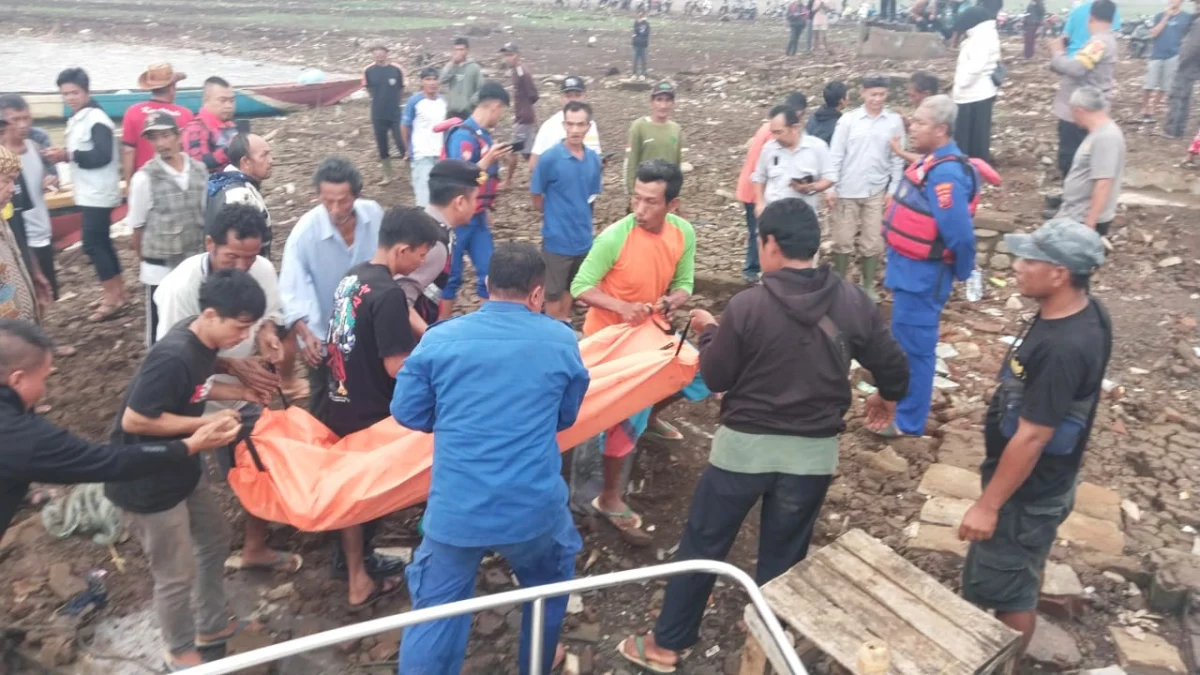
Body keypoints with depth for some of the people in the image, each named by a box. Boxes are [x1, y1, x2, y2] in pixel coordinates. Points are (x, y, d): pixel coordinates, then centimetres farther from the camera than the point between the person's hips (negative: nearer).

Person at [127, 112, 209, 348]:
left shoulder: (199, 171, 0)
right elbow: (138, 227, -3)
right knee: (161, 329, 9)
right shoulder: (144, 178, -11)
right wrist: (145, 260, 5)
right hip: (160, 268, -3)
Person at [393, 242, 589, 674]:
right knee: (549, 581, 29)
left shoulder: (439, 339, -3)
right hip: (534, 506, 1)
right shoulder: (561, 341, -2)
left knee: (436, 611, 13)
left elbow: (407, 413, 4)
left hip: (456, 510, 0)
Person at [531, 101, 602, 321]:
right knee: (554, 293, 7)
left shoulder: (593, 159, -1)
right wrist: (556, 216, 4)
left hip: (583, 238, 5)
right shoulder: (550, 158, -15)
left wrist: (581, 217, 6)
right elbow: (537, 199, -5)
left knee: (570, 290, 19)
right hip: (557, 238, -5)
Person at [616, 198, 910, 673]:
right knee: (782, 556, 18)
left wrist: (708, 332, 12)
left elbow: (715, 378, -7)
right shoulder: (853, 302, -5)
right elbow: (893, 364, 4)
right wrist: (888, 397, 26)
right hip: (814, 451, 3)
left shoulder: (747, 305, -15)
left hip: (745, 445, -3)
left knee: (702, 545, 14)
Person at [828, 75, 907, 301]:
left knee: (872, 243, 6)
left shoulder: (895, 122, 0)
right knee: (843, 240, 6)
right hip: (847, 191, -1)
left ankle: (868, 286, 21)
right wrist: (831, 187, -8)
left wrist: (894, 190, 0)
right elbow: (836, 156, -3)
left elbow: (897, 160, 3)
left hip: (877, 192, 1)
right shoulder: (848, 119, -3)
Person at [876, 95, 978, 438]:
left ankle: (908, 422, 13)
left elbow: (959, 233, -28)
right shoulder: (933, 162, 8)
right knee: (907, 343, 22)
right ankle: (902, 401, 39)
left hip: (921, 274, -10)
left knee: (912, 346, 1)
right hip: (912, 270, 10)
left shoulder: (945, 173, -24)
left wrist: (963, 272, -13)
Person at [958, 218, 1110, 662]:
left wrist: (988, 505, -20)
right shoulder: (1087, 312, -4)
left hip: (1027, 491, -10)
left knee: (1001, 587, 9)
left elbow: (1031, 438, -29)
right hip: (1045, 481, 10)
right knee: (1023, 571, 28)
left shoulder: (1061, 348, -34)